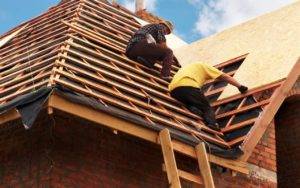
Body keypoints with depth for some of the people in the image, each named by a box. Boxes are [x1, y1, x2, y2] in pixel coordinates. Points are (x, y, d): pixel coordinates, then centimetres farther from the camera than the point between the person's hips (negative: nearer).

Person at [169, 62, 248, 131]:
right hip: (189, 86, -5)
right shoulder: (203, 66, 27)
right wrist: (240, 86, 25)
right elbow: (224, 76, 22)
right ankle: (211, 122, -26)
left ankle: (192, 109, -8)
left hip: (173, 89, 5)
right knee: (207, 108, 5)